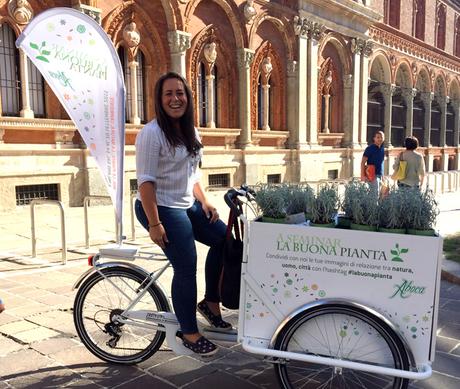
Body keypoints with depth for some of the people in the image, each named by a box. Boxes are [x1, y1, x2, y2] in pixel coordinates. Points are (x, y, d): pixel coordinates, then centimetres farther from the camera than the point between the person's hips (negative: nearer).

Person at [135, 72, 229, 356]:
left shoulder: (190, 132, 10)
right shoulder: (152, 133, -15)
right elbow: (146, 181, -19)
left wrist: (204, 202, 7)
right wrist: (154, 223, -22)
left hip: (187, 205, 8)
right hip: (161, 208, -8)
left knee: (225, 238, 1)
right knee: (186, 267, -8)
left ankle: (210, 303, 17)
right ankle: (190, 334, 11)